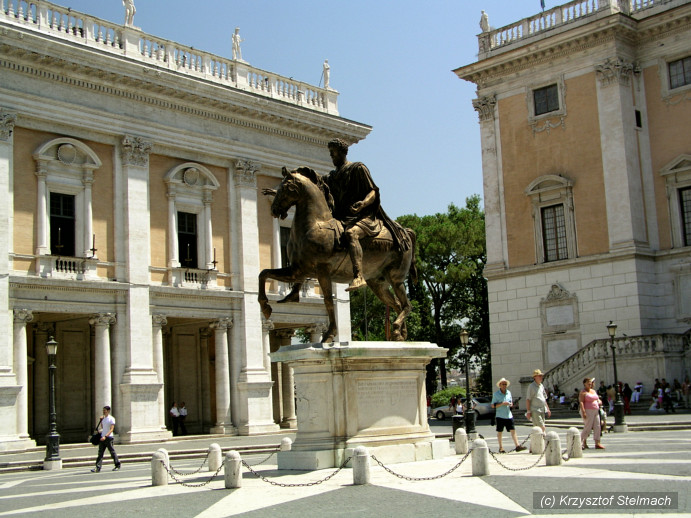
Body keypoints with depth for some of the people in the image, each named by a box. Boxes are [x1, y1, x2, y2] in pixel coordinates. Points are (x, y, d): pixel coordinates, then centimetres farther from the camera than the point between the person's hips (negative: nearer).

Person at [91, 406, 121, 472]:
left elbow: (111, 429, -16)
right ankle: (97, 468, -4)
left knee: (112, 452, 3)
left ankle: (117, 465, 17)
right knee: (100, 453, -1)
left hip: (108, 437, -7)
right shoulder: (103, 418, 14)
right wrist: (101, 420, 13)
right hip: (102, 437, 7)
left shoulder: (111, 419, -9)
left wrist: (105, 436, -25)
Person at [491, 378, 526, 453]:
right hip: (500, 415, -4)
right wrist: (502, 403, -18)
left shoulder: (509, 392, 11)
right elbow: (493, 405, -7)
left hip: (508, 415, 4)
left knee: (513, 430, -4)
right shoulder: (496, 394, -4)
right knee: (499, 432, 3)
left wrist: (511, 404, -3)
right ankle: (500, 448, 12)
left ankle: (517, 446, -7)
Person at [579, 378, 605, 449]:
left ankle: (597, 443, 8)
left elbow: (597, 399, 29)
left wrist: (599, 402, 5)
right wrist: (583, 412, -25)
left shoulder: (593, 391, 18)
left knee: (597, 427, 4)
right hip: (588, 411, -8)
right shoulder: (583, 392, -6)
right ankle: (581, 443, -1)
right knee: (587, 428, -8)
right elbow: (581, 402, -15)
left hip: (596, 411, 8)